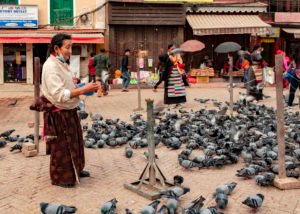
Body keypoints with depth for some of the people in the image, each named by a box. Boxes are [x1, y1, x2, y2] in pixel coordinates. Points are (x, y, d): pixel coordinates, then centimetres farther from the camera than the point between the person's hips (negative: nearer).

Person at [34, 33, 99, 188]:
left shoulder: (61, 64, 11)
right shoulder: (51, 67, -21)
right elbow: (59, 94, -29)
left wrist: (83, 88, 3)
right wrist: (83, 90, -29)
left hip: (69, 112, 10)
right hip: (58, 114, -10)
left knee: (74, 142, 22)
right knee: (61, 147, 3)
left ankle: (75, 170, 38)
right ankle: (60, 178, 17)